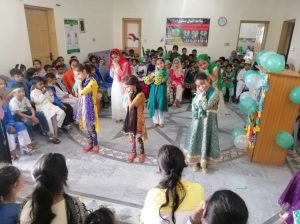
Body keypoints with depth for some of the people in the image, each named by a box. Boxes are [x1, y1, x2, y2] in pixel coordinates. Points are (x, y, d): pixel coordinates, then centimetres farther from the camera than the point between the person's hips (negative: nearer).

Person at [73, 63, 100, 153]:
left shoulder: (92, 82, -21)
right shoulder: (84, 81, 6)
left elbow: (81, 92, -27)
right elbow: (79, 93, 9)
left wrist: (79, 83, -15)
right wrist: (79, 83, 2)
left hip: (90, 107, -8)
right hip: (83, 106, 8)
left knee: (91, 126, 3)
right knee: (86, 126, 15)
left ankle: (95, 144, 20)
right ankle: (90, 143, 29)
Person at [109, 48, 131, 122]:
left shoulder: (125, 63, -11)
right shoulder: (113, 64, 11)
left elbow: (122, 74, -19)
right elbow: (111, 75, 11)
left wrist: (117, 66, -17)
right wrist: (113, 66, -1)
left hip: (122, 85, -7)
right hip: (115, 84, 7)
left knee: (122, 101, -3)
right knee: (116, 101, 10)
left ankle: (124, 116, 7)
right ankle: (118, 116, 20)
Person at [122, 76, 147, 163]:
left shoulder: (140, 94, -22)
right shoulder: (132, 94, 5)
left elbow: (131, 105, -27)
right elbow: (128, 107, 10)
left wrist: (129, 96, -18)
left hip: (137, 120, -7)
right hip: (130, 119, 7)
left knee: (138, 138, 7)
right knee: (131, 138, 18)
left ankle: (142, 153, 28)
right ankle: (133, 152, 35)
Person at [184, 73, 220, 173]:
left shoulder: (214, 92, -16)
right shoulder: (200, 92, 2)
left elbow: (206, 106, -25)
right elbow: (193, 104, 9)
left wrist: (202, 94, -22)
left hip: (208, 121, -5)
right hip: (197, 120, 5)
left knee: (205, 140, 8)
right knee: (195, 140, 12)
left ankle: (204, 162, 29)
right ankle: (195, 161, 32)